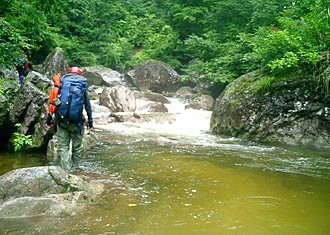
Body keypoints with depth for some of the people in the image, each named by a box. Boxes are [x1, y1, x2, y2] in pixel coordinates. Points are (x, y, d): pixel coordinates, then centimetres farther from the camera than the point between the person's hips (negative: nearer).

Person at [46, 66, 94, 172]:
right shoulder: (83, 82, 6)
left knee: (63, 146, 6)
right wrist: (90, 121, 7)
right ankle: (74, 168, 20)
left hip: (61, 119, 1)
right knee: (77, 147, 13)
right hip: (77, 120, -1)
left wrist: (49, 117, 10)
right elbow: (87, 104, 4)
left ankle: (66, 170, -1)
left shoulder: (61, 80, 9)